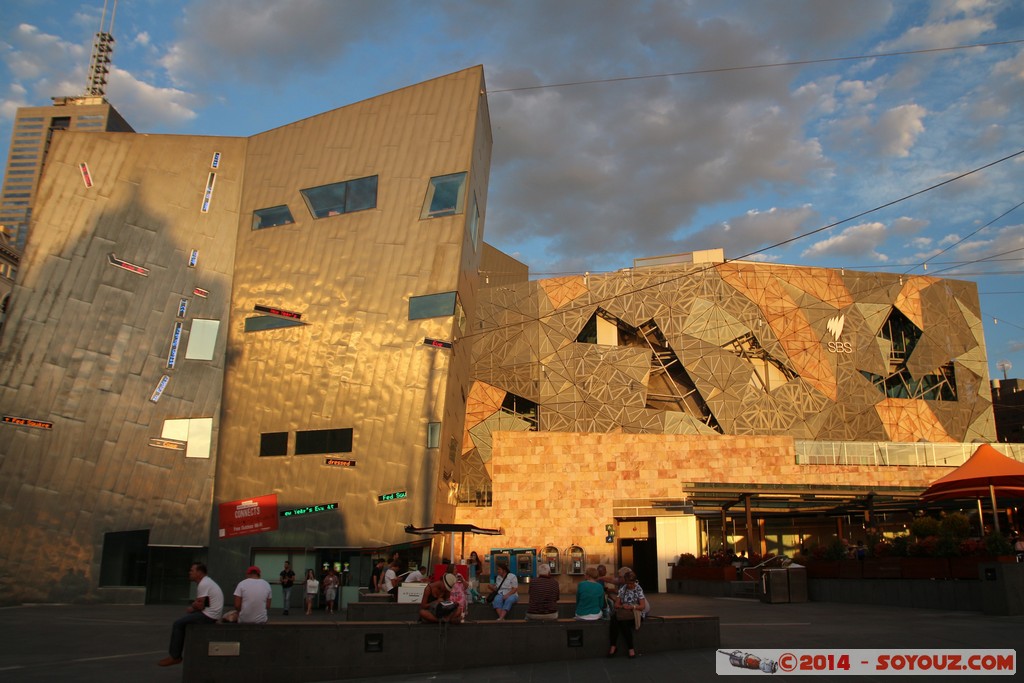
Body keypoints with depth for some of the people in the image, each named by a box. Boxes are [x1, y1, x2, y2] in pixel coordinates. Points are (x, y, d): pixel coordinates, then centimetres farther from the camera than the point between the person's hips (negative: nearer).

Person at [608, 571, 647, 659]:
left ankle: (631, 649, -25)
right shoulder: (622, 589, 11)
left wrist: (632, 607, -20)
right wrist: (623, 606, -13)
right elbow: (616, 604, 9)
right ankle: (612, 646, -31)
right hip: (623, 612, 3)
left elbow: (642, 606, -5)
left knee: (624, 622, -35)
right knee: (614, 618, -31)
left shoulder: (639, 589, 0)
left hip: (636, 612, -3)